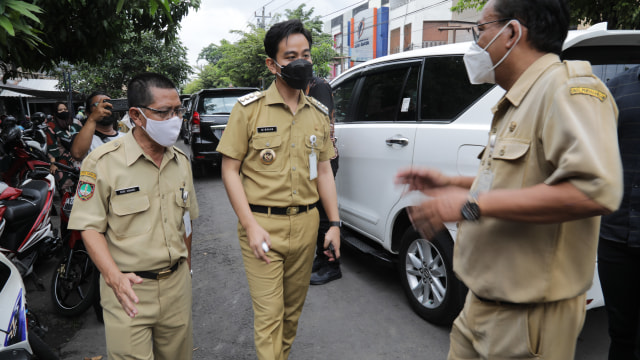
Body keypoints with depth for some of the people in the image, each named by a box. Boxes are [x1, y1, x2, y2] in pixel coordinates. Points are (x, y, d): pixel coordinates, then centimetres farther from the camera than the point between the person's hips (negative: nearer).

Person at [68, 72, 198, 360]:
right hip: (129, 290, -4)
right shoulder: (103, 162, -11)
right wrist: (114, 277, -22)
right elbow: (90, 227, -10)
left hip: (177, 283, 5)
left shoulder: (181, 160, 6)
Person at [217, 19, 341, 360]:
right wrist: (251, 225, -14)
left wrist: (334, 223, 6)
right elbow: (230, 169, -6)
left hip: (306, 224, 5)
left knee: (293, 307, 18)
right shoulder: (249, 108, -5)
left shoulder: (318, 113, 8)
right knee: (269, 314, 0)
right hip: (263, 224, -4)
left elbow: (323, 171, 12)